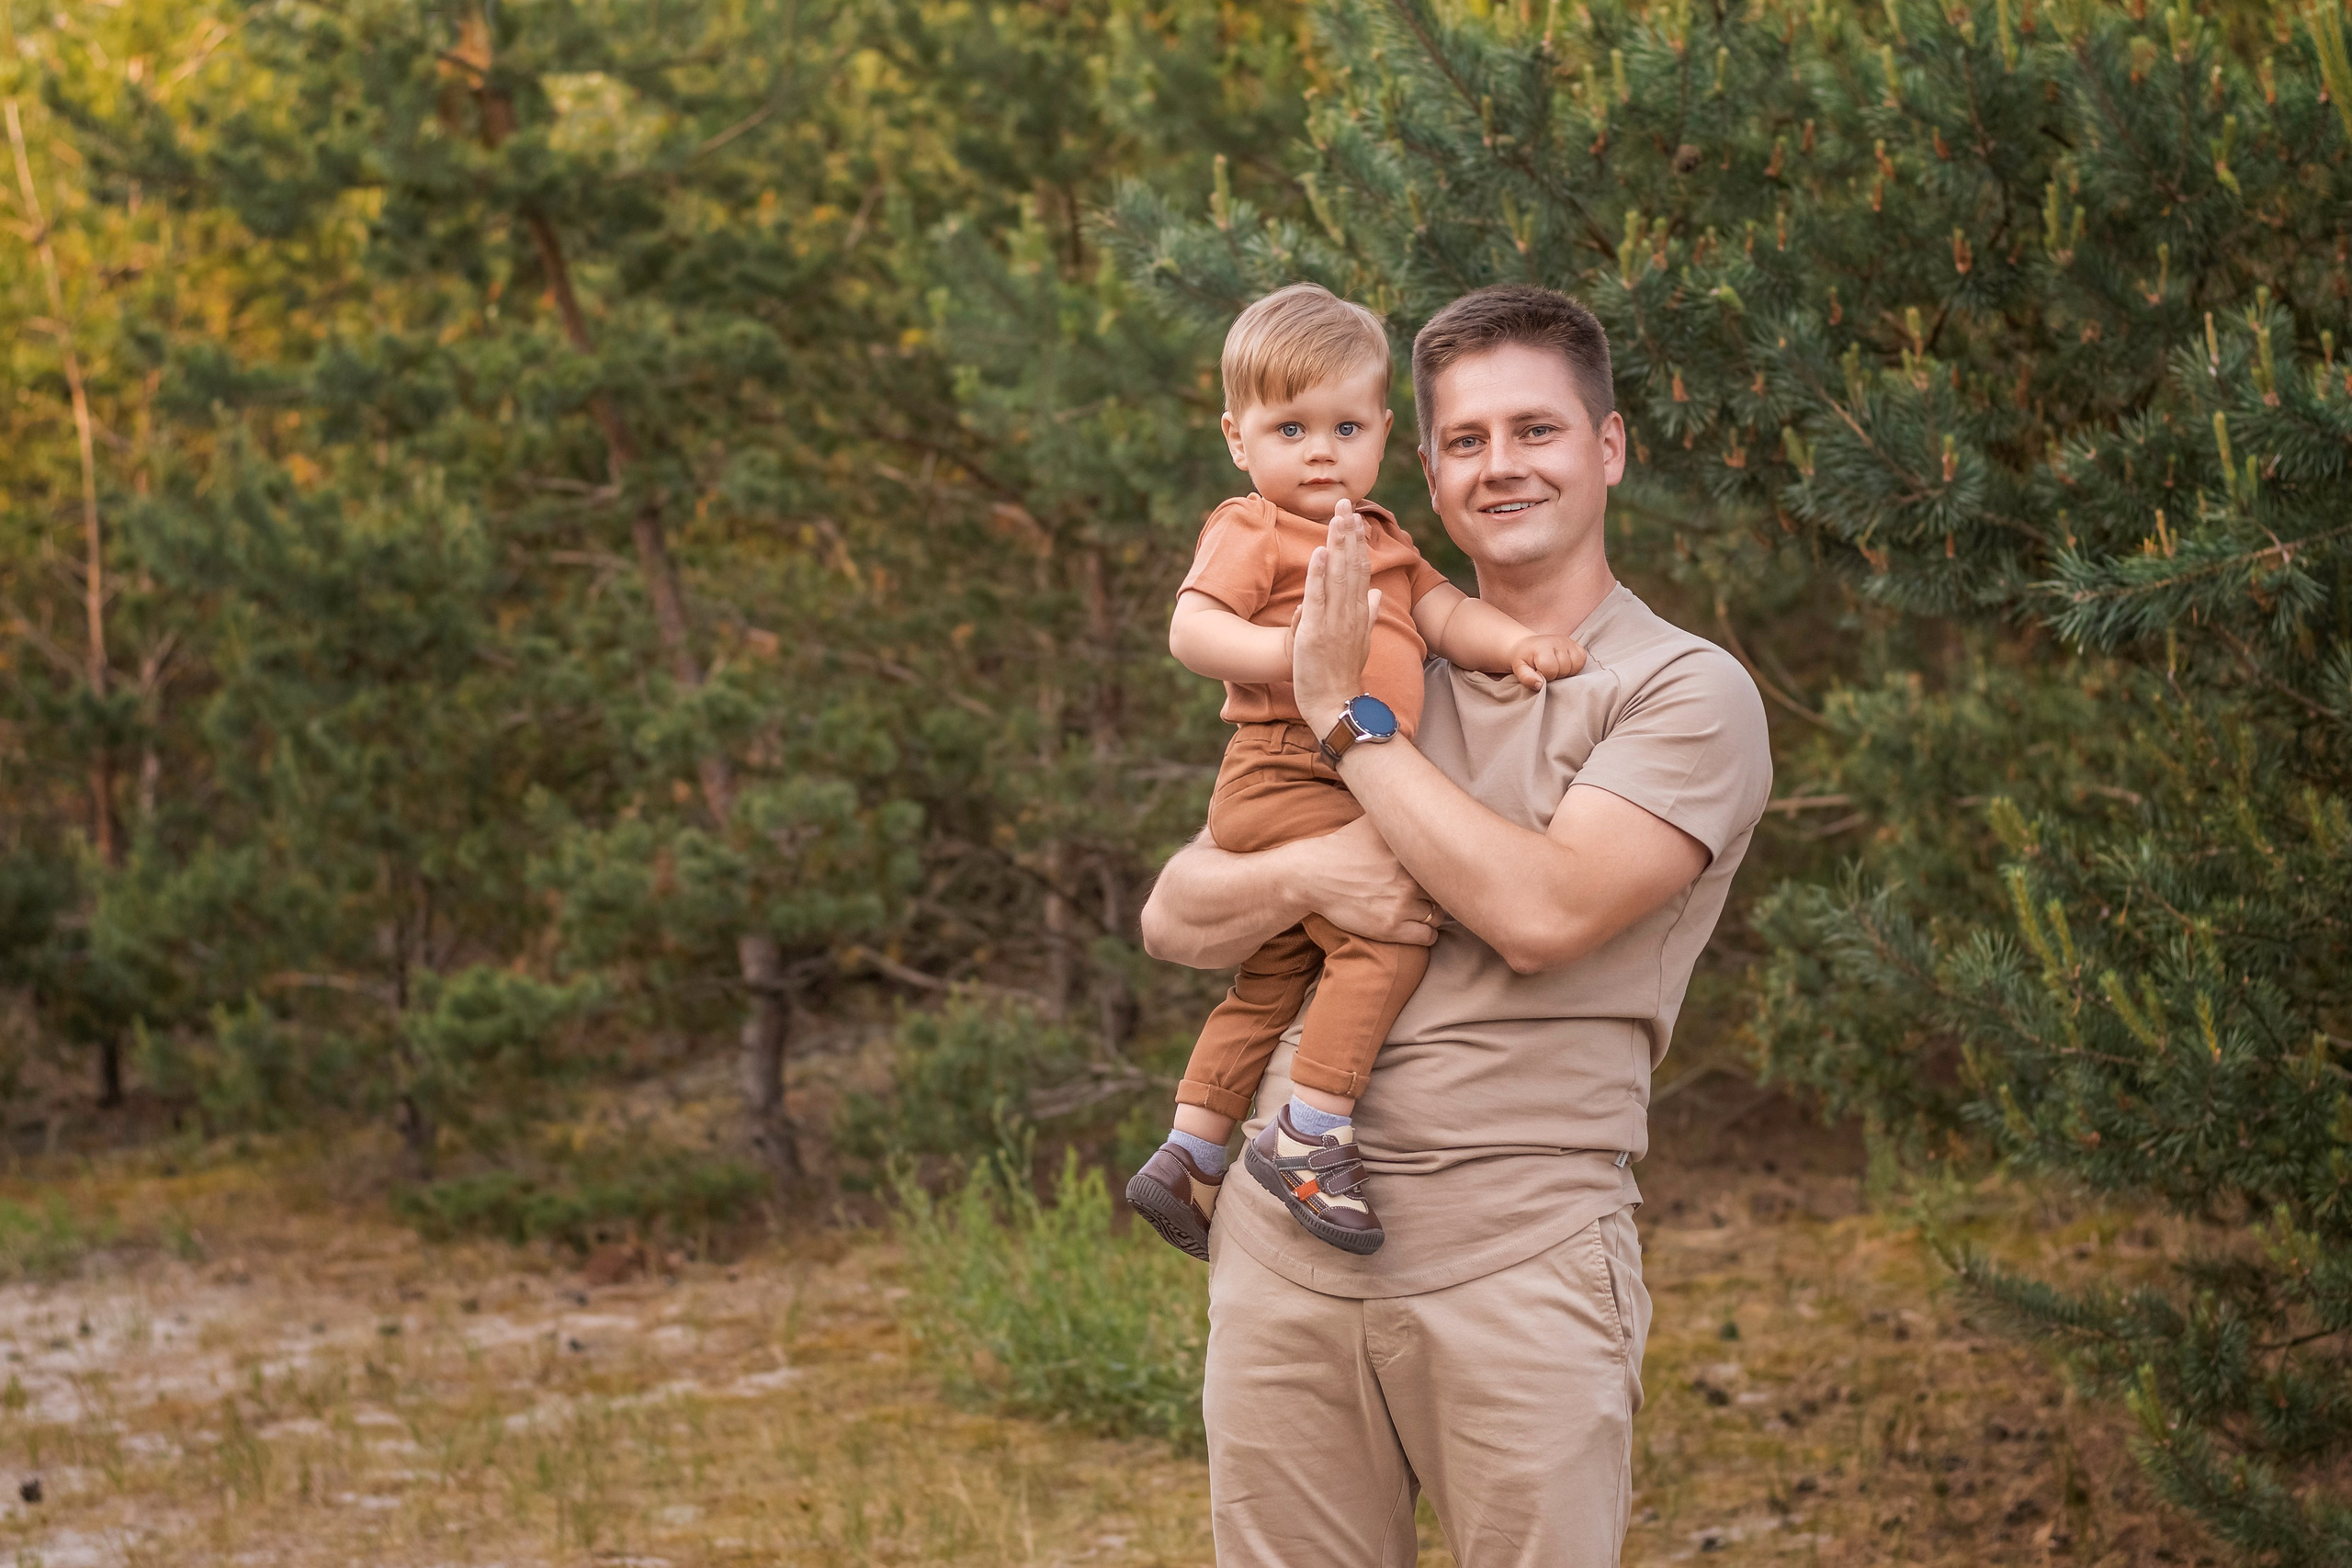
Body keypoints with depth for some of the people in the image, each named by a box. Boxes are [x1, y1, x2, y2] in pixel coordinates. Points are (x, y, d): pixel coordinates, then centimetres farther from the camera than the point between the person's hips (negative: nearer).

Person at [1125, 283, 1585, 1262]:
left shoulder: (1377, 537, 22)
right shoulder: (1251, 531, -5)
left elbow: (1442, 610, 13)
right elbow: (1191, 630, -17)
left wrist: (1516, 644, -6)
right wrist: (1295, 650, -34)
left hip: (1343, 791, 10)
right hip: (1285, 782, -10)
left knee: (1273, 984, 16)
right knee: (1390, 927, -22)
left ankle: (1187, 1158, 25)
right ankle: (1308, 1138, -20)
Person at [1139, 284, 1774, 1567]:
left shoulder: (1686, 690, -1)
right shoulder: (1394, 668, 15)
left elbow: (1541, 912, -17)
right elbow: (1172, 916, 12)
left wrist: (1346, 714, -8)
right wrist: (1301, 875, -10)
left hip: (1515, 1263, -4)